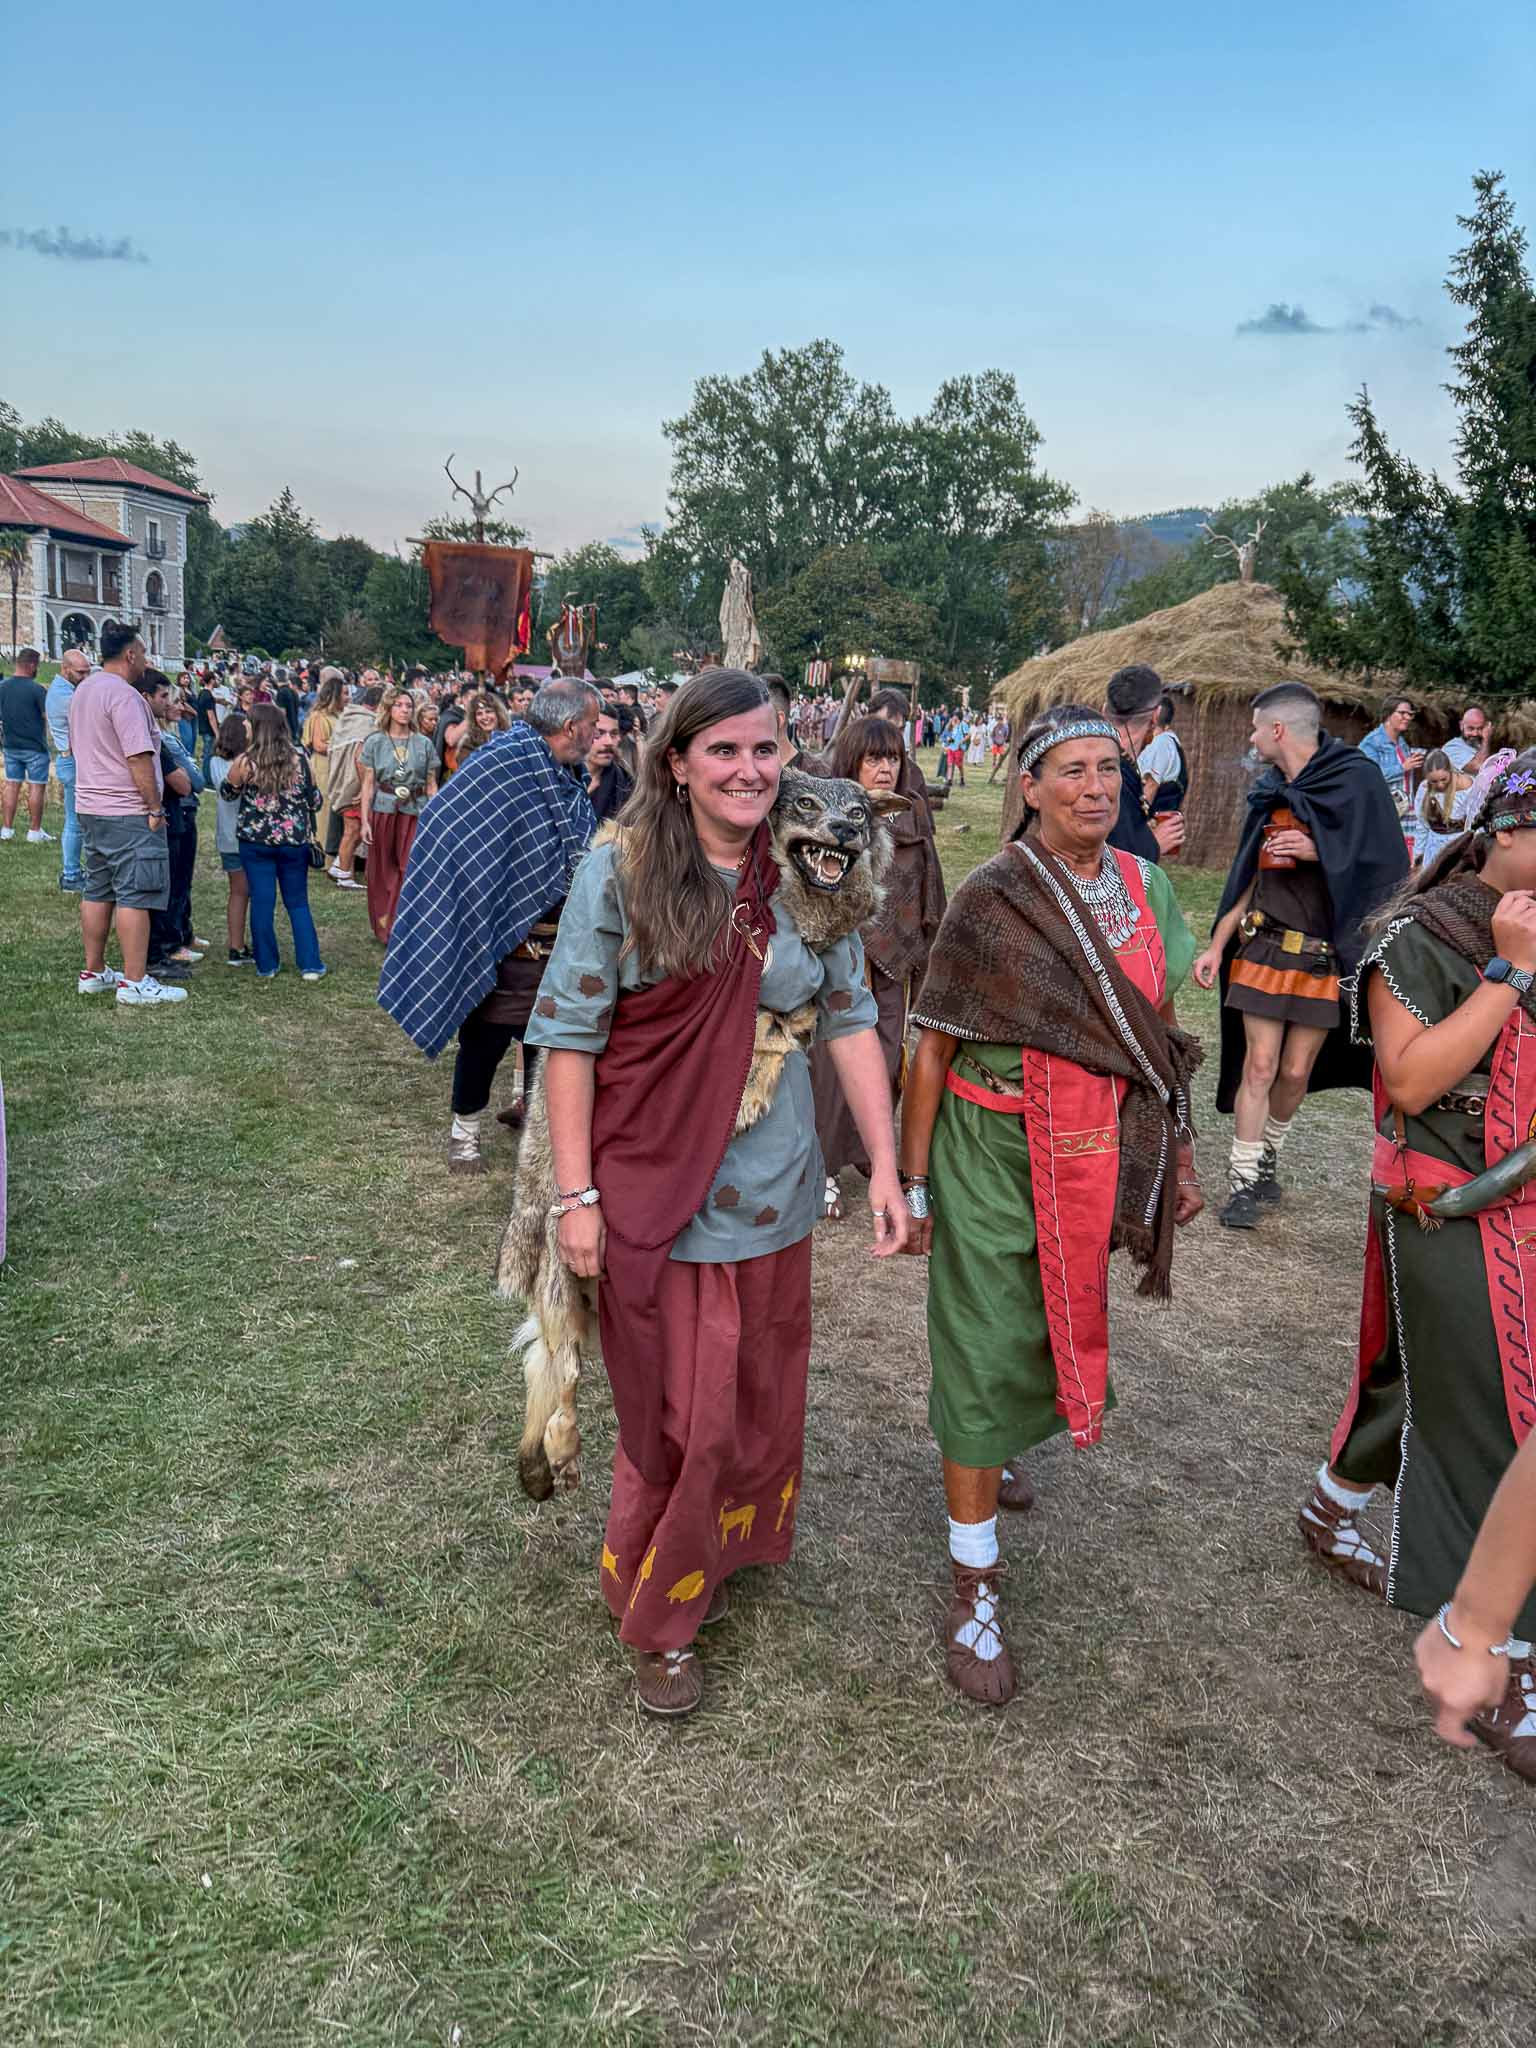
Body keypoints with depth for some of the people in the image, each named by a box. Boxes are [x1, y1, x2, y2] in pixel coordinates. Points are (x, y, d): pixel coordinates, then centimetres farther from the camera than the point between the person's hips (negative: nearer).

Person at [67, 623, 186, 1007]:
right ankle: (135, 983, -7)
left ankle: (93, 973, 22)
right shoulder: (124, 694, -17)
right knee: (134, 896, -7)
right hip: (128, 813, -10)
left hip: (90, 808, 10)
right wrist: (155, 808, -17)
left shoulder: (82, 691, 14)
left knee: (97, 891, 15)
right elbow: (139, 758, -22)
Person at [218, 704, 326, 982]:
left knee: (262, 902, 8)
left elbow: (227, 795, 6)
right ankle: (310, 965, 8)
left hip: (255, 841, -1)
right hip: (294, 841, 1)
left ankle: (267, 965, 12)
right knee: (298, 902, 12)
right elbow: (315, 801, 3)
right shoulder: (299, 759, -5)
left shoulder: (245, 762, -8)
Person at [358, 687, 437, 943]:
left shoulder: (424, 743, 3)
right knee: (383, 873, 8)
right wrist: (364, 820, -5)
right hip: (383, 811, 0)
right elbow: (368, 784, 1)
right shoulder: (375, 742, 2)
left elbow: (432, 786, 5)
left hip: (416, 813, 0)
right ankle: (384, 928, 21)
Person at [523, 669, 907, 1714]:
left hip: (769, 1193, 4)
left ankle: (712, 1557, 47)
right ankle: (660, 1618, 31)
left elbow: (851, 1022, 4)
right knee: (675, 1419, 7)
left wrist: (887, 1168, 0)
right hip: (650, 1194, -3)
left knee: (759, 1404, 18)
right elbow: (570, 1036, -9)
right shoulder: (621, 873, -10)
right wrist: (577, 1195, -12)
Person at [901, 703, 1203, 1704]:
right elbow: (934, 1048, -9)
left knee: (1056, 1323, 22)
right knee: (986, 1350, 0)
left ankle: (991, 1453, 53)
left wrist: (1181, 1153, 12)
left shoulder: (1147, 887, 3)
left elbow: (1158, 1031, 11)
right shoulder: (990, 898, -12)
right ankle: (975, 1589, 13)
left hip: (1105, 1157, 5)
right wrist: (913, 1182, -9)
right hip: (997, 1153, -5)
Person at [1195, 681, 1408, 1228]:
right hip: (1263, 948, 3)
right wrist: (1217, 945, 6)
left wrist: (1319, 851, -19)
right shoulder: (1270, 793, 9)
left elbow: (1388, 865, -7)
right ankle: (1242, 1180, 6)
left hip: (1326, 955, -3)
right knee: (1259, 1064, -2)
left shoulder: (1357, 781, -7)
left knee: (1296, 1071, 5)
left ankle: (1268, 1156, 30)